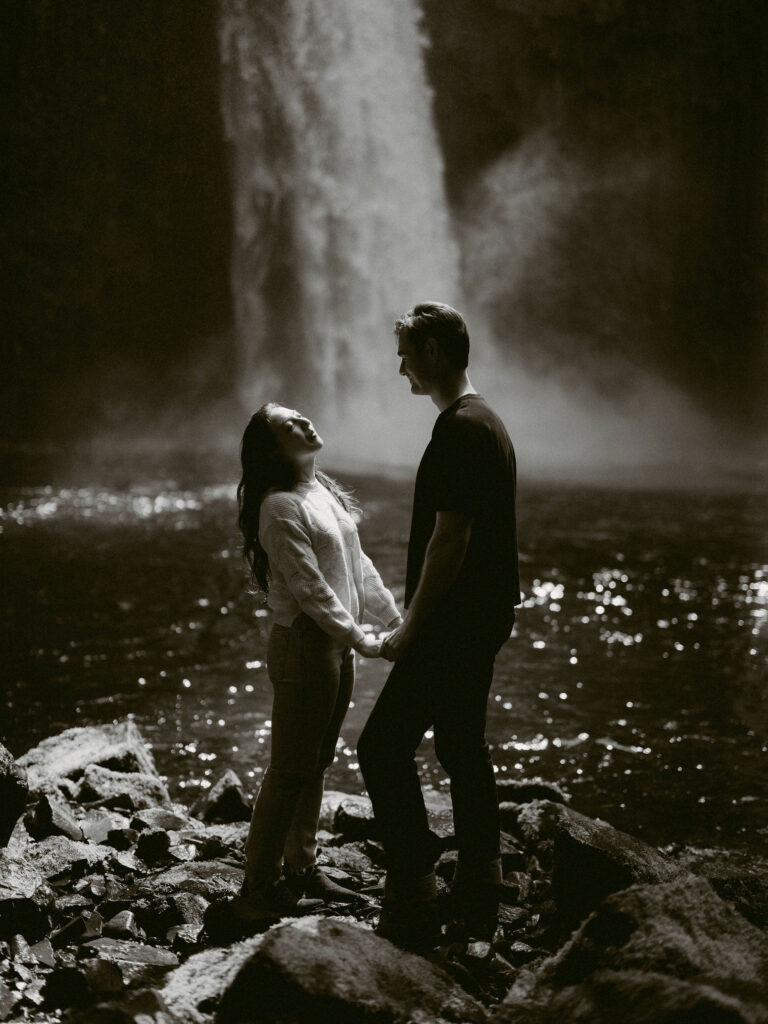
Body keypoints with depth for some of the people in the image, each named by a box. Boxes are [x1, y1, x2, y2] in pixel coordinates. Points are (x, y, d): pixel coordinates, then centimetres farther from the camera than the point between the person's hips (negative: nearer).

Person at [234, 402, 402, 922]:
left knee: (316, 763, 16)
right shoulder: (281, 507, -16)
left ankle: (302, 868, 27)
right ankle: (260, 887, 2)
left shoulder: (325, 492, 12)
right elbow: (309, 587, -20)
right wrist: (359, 639, -18)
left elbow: (357, 563, 17)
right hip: (304, 645, -9)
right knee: (291, 770, -5)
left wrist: (395, 617, 13)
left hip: (337, 644, 9)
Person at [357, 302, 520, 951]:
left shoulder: (459, 430, -17)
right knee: (464, 750, 14)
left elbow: (449, 540, -22)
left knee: (385, 747, -7)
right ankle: (477, 904, 21)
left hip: (452, 630, -10)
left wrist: (411, 631, -15)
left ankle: (414, 902, -7)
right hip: (483, 624, 10)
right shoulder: (488, 423, 16)